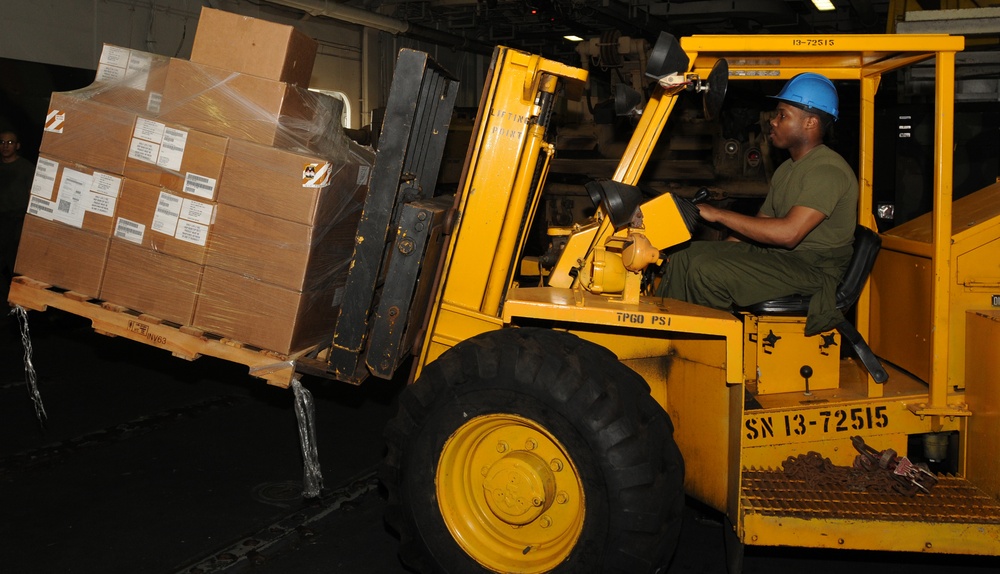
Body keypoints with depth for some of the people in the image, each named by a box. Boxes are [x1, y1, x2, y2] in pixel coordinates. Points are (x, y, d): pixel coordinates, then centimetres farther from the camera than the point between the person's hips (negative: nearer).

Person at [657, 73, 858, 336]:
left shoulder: (828, 171, -16)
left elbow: (788, 232, -27)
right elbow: (761, 227, 20)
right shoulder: (786, 170, 16)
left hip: (813, 271, -10)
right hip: (778, 257, 10)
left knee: (707, 270, -25)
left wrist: (719, 214, -21)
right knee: (685, 256, -1)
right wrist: (717, 252, 6)